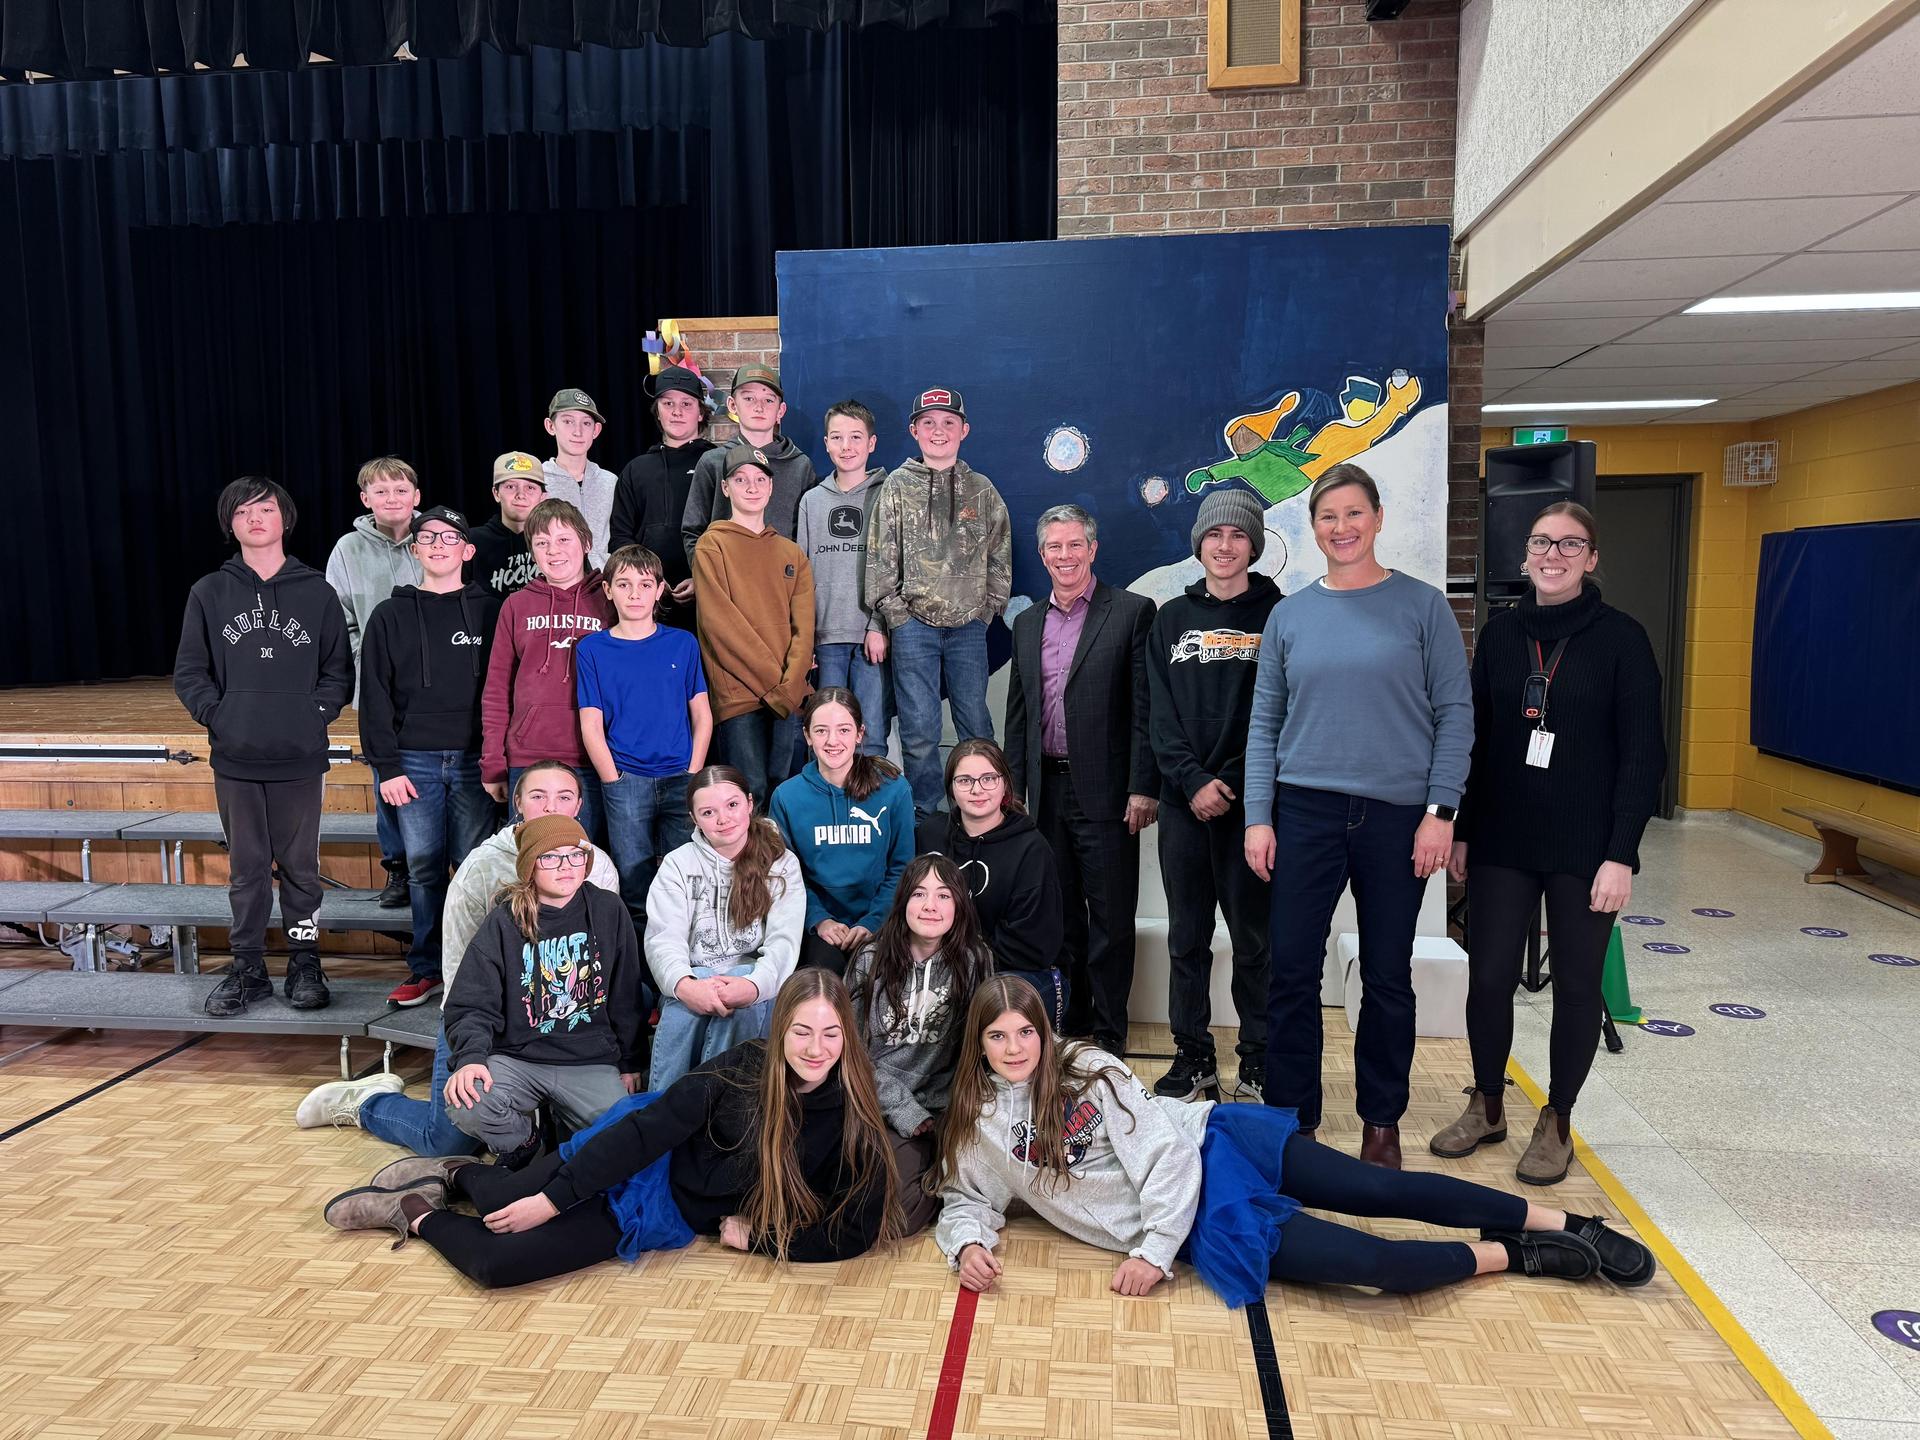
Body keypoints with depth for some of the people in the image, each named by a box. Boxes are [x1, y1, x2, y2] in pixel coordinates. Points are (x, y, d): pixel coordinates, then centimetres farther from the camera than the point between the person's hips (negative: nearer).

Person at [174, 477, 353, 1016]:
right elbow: (189, 672, 6)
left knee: (300, 864, 7)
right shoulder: (209, 593, 5)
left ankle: (305, 962, 19)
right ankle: (247, 967, 20)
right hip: (234, 757, 1)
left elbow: (339, 671, 5)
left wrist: (314, 713, -6)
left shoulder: (316, 591, 3)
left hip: (300, 756, -1)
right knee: (246, 866, 10)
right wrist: (216, 715, -6)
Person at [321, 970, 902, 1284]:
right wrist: (552, 1198, -16)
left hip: (668, 1217, 0)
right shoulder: (743, 1068, -18)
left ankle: (418, 1213, 18)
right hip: (634, 1165, 0)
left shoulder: (854, 1123, -18)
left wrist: (756, 1235, -15)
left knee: (499, 1263, -11)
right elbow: (650, 1127, -16)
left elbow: (855, 1233, -11)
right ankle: (455, 1174, 31)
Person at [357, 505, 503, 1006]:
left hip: (474, 760, -1)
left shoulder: (489, 610, 5)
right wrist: (386, 766, -2)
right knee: (424, 868, 5)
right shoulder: (391, 616, 8)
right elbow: (375, 695, 5)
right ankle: (427, 968, 15)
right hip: (415, 761, 1)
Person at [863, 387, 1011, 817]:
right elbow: (881, 559, 1)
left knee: (976, 725, 6)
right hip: (912, 624, -2)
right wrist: (887, 621, -4)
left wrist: (987, 611, 4)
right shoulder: (897, 487, 3)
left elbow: (1000, 558, 12)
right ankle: (924, 816, 13)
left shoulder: (982, 490, 9)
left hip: (969, 626, 2)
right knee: (919, 730, 1)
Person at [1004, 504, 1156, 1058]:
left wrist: (1143, 788, -13)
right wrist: (1013, 788, 11)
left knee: (1110, 919, 3)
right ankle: (1069, 1026, 25)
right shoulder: (1027, 623, 13)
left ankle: (1106, 1035, 14)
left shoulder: (1132, 611, -3)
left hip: (1106, 792, -5)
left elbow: (1145, 709, -8)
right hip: (1047, 790, 5)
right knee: (1061, 917, 13)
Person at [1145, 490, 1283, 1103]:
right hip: (1184, 800, 3)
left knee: (1254, 939, 4)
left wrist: (1232, 782, -12)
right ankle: (1193, 1056, 20)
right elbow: (1160, 713, 5)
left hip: (1251, 801, -3)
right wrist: (1193, 781, -8)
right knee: (1186, 937, 9)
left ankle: (1259, 1059, 17)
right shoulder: (1172, 618, 11)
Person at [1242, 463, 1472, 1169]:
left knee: (1387, 976, 9)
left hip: (1398, 814, -1)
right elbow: (1265, 722, 7)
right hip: (1305, 811, 2)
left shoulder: (1422, 605, 0)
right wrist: (1258, 818, 1)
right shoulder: (1289, 615, 6)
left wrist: (1440, 810, -8)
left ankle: (1381, 1122, 26)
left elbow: (1455, 713, -1)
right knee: (1292, 971, 2)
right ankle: (1292, 1118, 18)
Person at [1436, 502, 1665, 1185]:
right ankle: (1487, 1107, 25)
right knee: (1488, 976, 3)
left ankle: (1556, 1122, 25)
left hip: (1586, 848, -2)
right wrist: (1463, 831, 7)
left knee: (1576, 983, 8)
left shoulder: (1620, 637, -4)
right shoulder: (1500, 632, 6)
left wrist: (1620, 854, -12)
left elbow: (1643, 752, -7)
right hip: (1502, 843, 3)